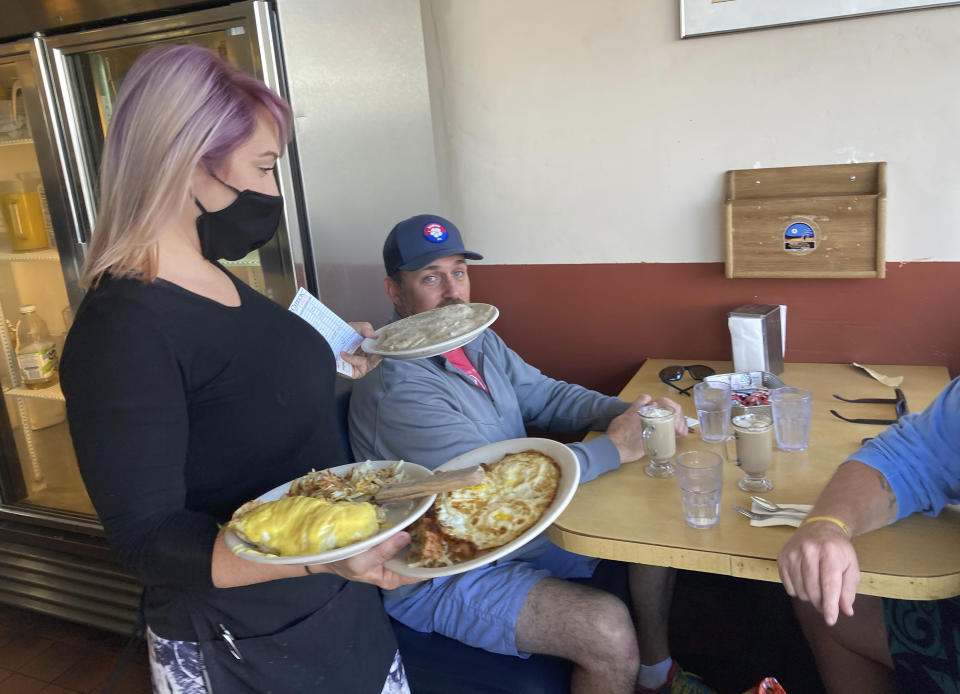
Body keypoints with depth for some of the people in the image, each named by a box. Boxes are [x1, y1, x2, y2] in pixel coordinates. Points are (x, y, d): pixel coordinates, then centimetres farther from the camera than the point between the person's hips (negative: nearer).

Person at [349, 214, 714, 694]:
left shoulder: (480, 343, 4)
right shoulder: (397, 388, -26)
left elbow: (548, 397, 9)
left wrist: (632, 412, -10)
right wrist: (614, 448, -23)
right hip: (442, 578, -9)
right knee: (608, 628, -26)